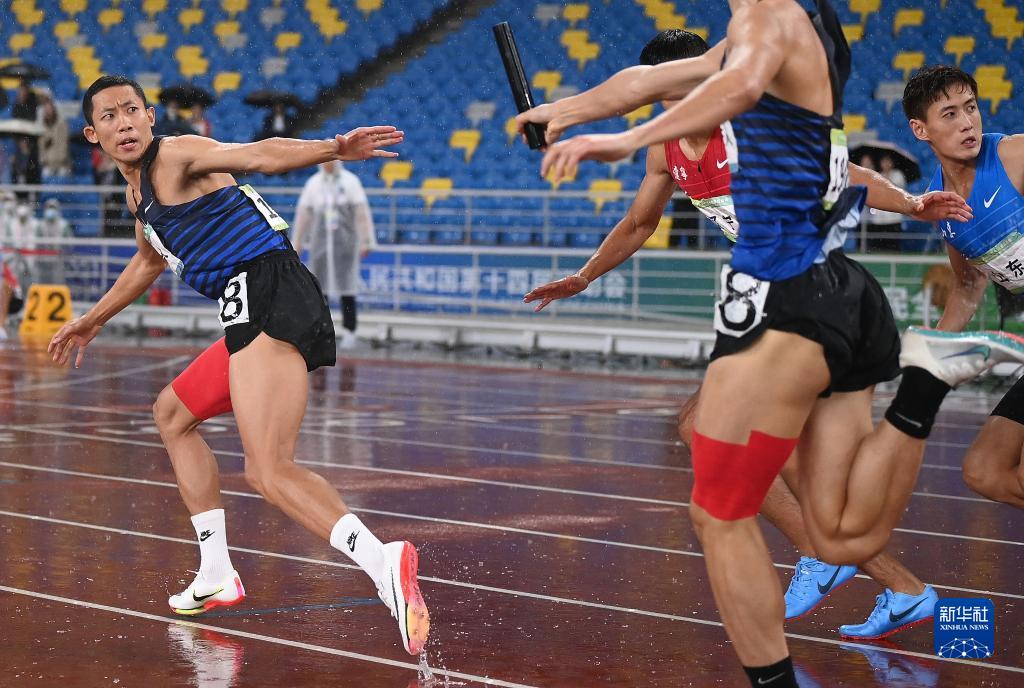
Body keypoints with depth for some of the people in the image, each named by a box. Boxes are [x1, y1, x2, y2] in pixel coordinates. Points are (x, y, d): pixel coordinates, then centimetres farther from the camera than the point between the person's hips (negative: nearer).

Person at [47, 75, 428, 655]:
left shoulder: (176, 156, -4)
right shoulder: (139, 193, 24)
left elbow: (259, 155, -21)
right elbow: (149, 263, 44)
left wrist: (334, 149, -40)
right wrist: (93, 320, 57)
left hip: (269, 297, -10)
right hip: (252, 318, 10)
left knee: (269, 471, -25)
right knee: (173, 413, 28)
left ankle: (383, 564, -45)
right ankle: (217, 579, 29)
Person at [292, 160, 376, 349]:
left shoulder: (350, 181, 1)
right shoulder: (313, 183, 10)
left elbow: (362, 213, -3)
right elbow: (303, 213, 12)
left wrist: (366, 242, -8)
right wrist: (297, 243, 12)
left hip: (345, 242, -3)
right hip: (320, 242, 3)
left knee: (347, 290, -4)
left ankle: (349, 332, 1)